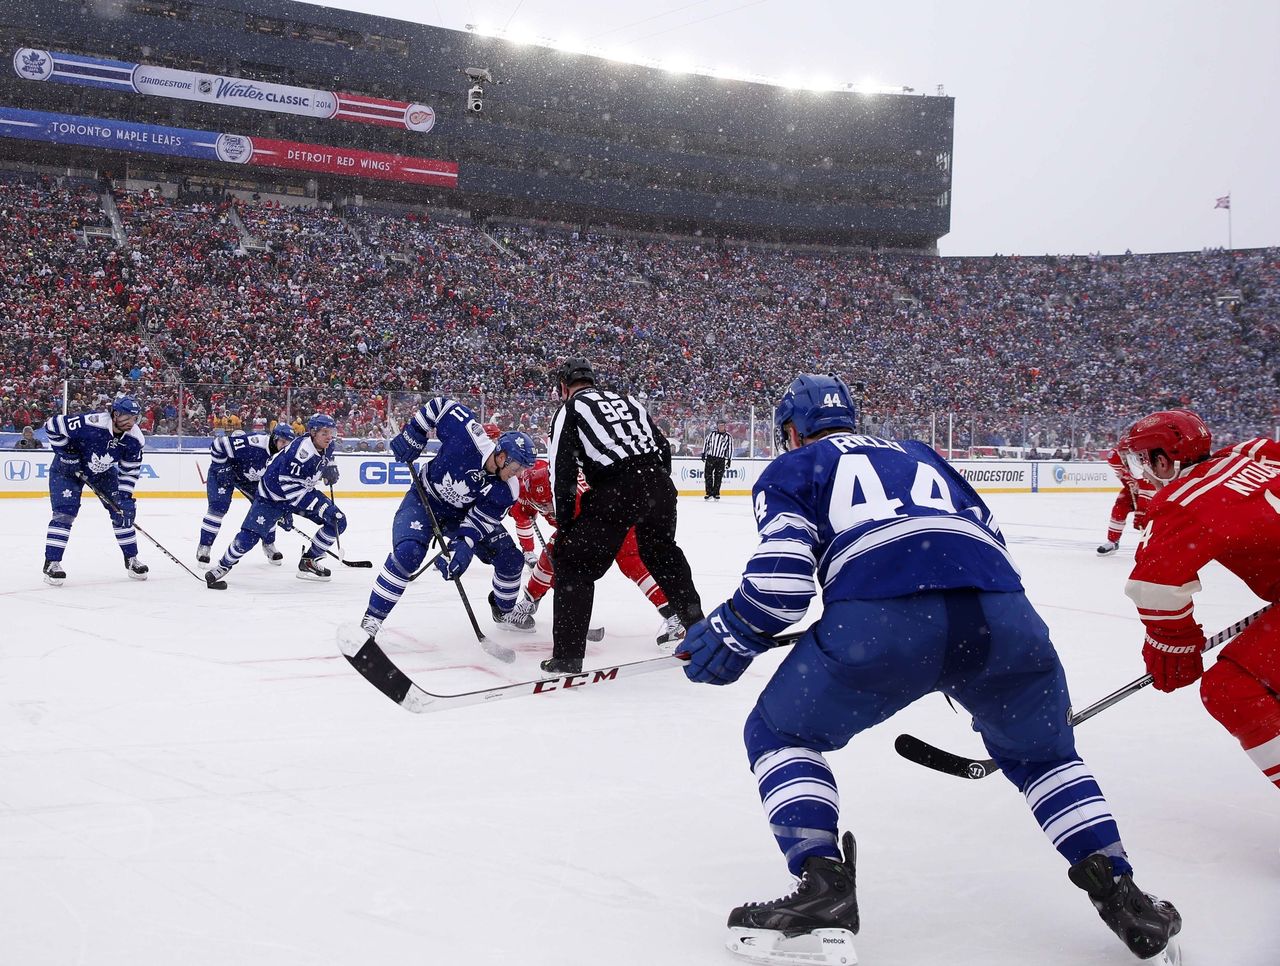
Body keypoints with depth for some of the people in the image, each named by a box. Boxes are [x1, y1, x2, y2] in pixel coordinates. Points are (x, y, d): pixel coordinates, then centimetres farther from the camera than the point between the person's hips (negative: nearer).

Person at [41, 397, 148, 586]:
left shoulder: (135, 439, -20)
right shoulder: (90, 423, -36)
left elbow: (130, 470, -7)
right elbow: (52, 425, -24)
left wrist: (125, 495, -15)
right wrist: (66, 453, -23)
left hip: (104, 471, 5)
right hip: (68, 468, -5)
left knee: (123, 509, -1)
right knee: (65, 511, -18)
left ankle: (131, 559, 14)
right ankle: (51, 563, -12)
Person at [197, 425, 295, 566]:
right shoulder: (253, 443, -37)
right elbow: (218, 445, -30)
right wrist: (222, 469, -26)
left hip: (250, 479, 6)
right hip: (224, 472, -6)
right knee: (219, 505, -20)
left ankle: (268, 544, 18)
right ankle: (204, 546, -9)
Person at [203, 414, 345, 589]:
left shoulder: (326, 448, -8)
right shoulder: (301, 449, -33)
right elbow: (289, 485, -34)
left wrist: (330, 470, -3)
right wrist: (322, 505, -37)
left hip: (303, 491, 7)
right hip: (273, 493, -7)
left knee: (338, 521, -3)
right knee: (250, 535, -17)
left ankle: (308, 561, 9)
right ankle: (223, 566, 10)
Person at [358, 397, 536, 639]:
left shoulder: (505, 491, -21)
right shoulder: (467, 434, -32)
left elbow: (476, 522, -19)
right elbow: (439, 405, -17)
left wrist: (462, 549, -36)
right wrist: (412, 433, -19)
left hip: (464, 512, 4)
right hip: (424, 500, -4)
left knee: (510, 559, -2)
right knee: (407, 552, -30)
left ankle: (504, 611, 27)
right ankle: (373, 617, -17)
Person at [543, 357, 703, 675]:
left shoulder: (569, 410, 8)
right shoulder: (627, 401, 25)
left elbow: (562, 473, -1)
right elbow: (663, 448, 23)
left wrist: (565, 526, 4)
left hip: (615, 493, -6)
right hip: (658, 486, 6)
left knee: (574, 563, 4)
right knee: (664, 554, 29)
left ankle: (567, 657, -3)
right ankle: (697, 625, 41)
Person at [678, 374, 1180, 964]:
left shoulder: (793, 467, 25)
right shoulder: (919, 454, 39)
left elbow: (783, 574, 7)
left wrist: (730, 638, 22)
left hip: (877, 618, -4)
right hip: (1001, 614, 5)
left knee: (779, 734, 19)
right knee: (1040, 752, 31)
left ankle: (822, 884, 3)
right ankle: (1117, 890, 18)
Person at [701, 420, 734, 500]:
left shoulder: (728, 437, 2)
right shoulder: (712, 433, 5)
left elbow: (730, 449, 4)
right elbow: (706, 442, 10)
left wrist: (729, 460, 0)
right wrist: (703, 453, 5)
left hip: (721, 460, -1)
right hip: (710, 457, 1)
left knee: (718, 477, 1)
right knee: (708, 475, -4)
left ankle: (716, 493, 11)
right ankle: (709, 493, 3)